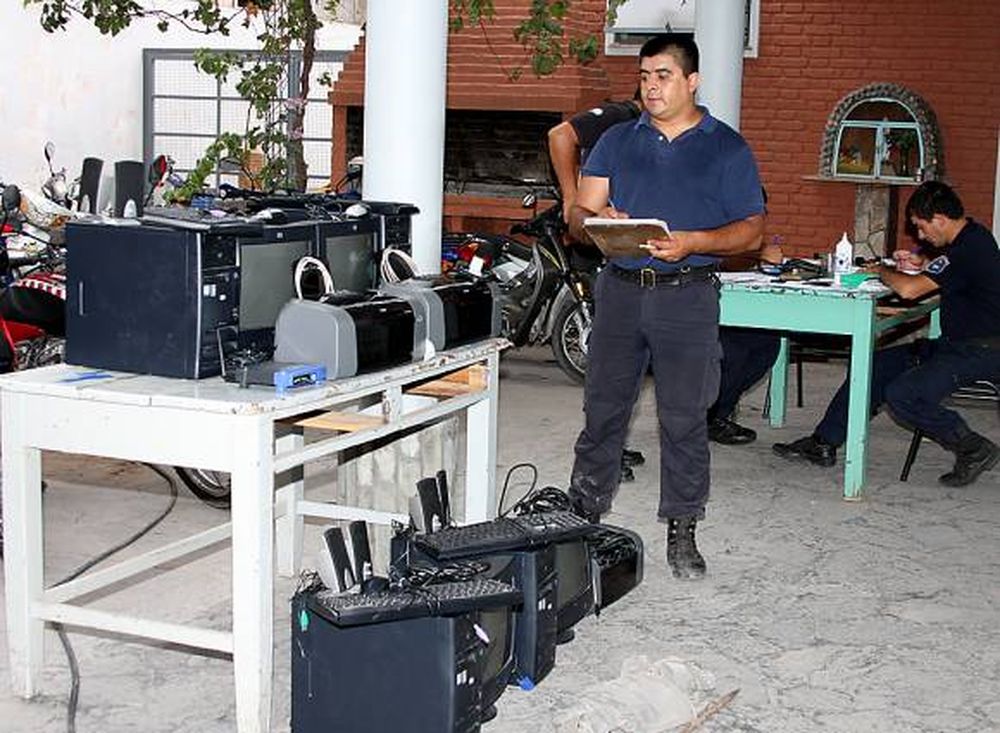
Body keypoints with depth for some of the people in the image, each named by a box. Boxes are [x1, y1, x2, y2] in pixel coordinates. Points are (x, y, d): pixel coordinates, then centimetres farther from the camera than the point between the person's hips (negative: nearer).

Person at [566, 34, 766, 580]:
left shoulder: (726, 148, 5)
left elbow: (751, 230, 0)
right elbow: (578, 216, 9)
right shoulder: (617, 141, 13)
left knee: (683, 417, 0)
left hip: (686, 294, -2)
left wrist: (693, 242, -17)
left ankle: (681, 531, 11)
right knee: (602, 408, 6)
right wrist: (596, 221, -15)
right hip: (620, 288, 3)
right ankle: (584, 514, 19)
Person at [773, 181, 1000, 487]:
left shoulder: (969, 248, -21)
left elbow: (908, 289, -26)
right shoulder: (972, 235, 10)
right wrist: (923, 264, 15)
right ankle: (823, 443, 10)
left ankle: (975, 450, -7)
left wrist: (882, 271, -5)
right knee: (876, 366, 6)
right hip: (955, 344, 11)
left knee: (902, 395, -24)